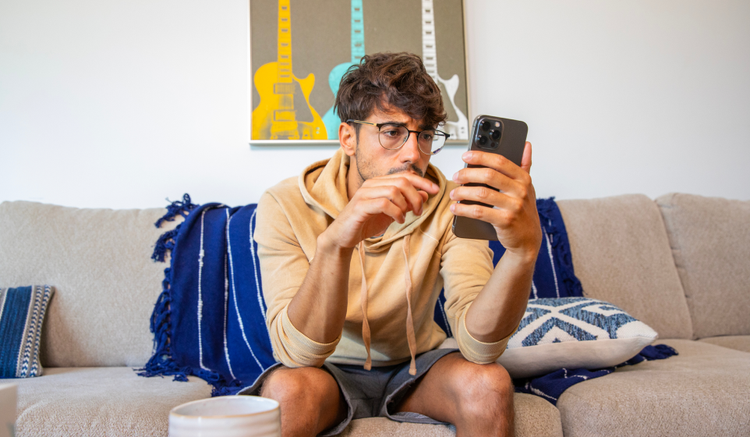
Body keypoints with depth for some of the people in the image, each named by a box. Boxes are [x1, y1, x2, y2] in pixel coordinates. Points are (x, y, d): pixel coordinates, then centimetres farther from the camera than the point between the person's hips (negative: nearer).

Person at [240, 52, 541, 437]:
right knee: (288, 389, -34)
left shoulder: (448, 206, -15)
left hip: (416, 366, 2)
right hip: (331, 373, -2)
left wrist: (524, 251, -47)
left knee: (487, 383, -27)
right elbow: (299, 352, -30)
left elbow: (479, 345, -28)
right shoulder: (285, 205, -20)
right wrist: (334, 243, -47)